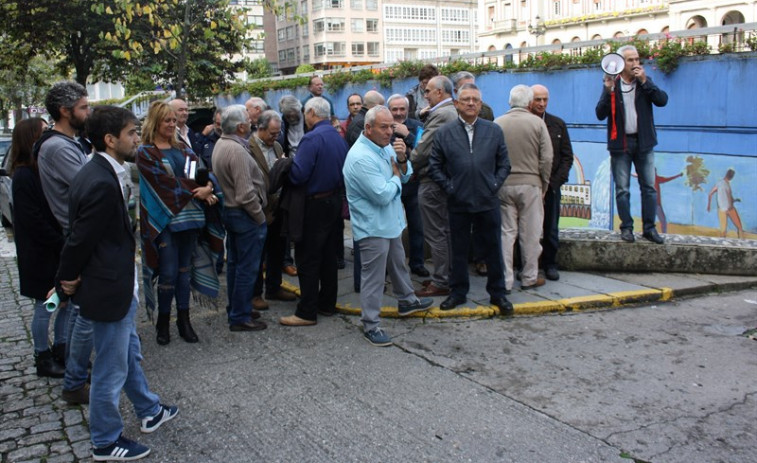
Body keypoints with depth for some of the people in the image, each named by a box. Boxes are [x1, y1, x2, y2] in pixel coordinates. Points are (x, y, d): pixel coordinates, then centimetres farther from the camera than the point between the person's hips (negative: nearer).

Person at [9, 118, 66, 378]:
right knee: (44, 306, 4)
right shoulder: (24, 176, -16)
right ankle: (43, 359, 18)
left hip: (60, 249, 7)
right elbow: (33, 221, -19)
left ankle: (61, 349, 27)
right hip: (41, 255, -7)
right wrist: (63, 245, -17)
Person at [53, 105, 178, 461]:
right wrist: (68, 281, -6)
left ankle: (149, 412, 45)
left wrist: (68, 279, 8)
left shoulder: (103, 173, 5)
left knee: (130, 355, 26)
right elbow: (80, 239, -21)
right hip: (109, 289, -10)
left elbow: (81, 236, 9)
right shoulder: (101, 184, -27)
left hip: (120, 285, 10)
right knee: (110, 371, 7)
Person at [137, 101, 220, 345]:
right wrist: (197, 191, -18)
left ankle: (183, 320, 19)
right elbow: (165, 181, -13)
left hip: (189, 216, 5)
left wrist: (207, 187, -17)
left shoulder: (181, 148, 14)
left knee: (184, 270, 10)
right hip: (164, 219, -5)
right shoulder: (146, 152, -3)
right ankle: (163, 322, 14)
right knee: (168, 273, -2)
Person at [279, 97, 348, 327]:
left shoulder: (312, 139, -18)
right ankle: (327, 304, 24)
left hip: (316, 205, -8)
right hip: (336, 201, 8)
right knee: (329, 256, 15)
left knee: (308, 260, -2)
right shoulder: (339, 137, 6)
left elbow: (298, 175, -22)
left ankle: (307, 312, 3)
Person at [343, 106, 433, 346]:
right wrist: (396, 177, -10)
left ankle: (407, 301, 47)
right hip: (373, 227, -9)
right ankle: (370, 325, 12)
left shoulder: (386, 146, 2)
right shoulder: (361, 157, -26)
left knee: (399, 264, 26)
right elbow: (383, 195, -29)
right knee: (373, 277, 0)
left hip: (390, 222, 9)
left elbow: (406, 176, 9)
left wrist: (402, 160, -12)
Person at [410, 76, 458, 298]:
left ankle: (440, 282, 3)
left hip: (432, 181, -10)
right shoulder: (453, 113, 12)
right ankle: (448, 275, 26)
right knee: (447, 231, 16)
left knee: (435, 233, -3)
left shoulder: (440, 114, -18)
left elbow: (423, 148, -20)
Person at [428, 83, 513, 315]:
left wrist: (495, 184, -3)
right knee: (459, 250, 11)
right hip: (458, 202, 0)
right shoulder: (444, 133, 1)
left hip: (488, 201, 1)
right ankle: (458, 292, 25)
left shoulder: (494, 131, 5)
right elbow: (434, 166, 4)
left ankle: (497, 293, 22)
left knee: (493, 249, 8)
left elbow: (504, 163, 9)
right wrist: (448, 187, -4)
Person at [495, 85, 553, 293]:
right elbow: (547, 158, -4)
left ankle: (504, 281, 7)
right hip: (529, 184, -2)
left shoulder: (497, 123, 0)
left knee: (506, 233, 5)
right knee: (530, 233, 7)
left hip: (503, 184, 2)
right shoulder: (537, 123, -4)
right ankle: (529, 278, 16)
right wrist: (544, 185, 7)